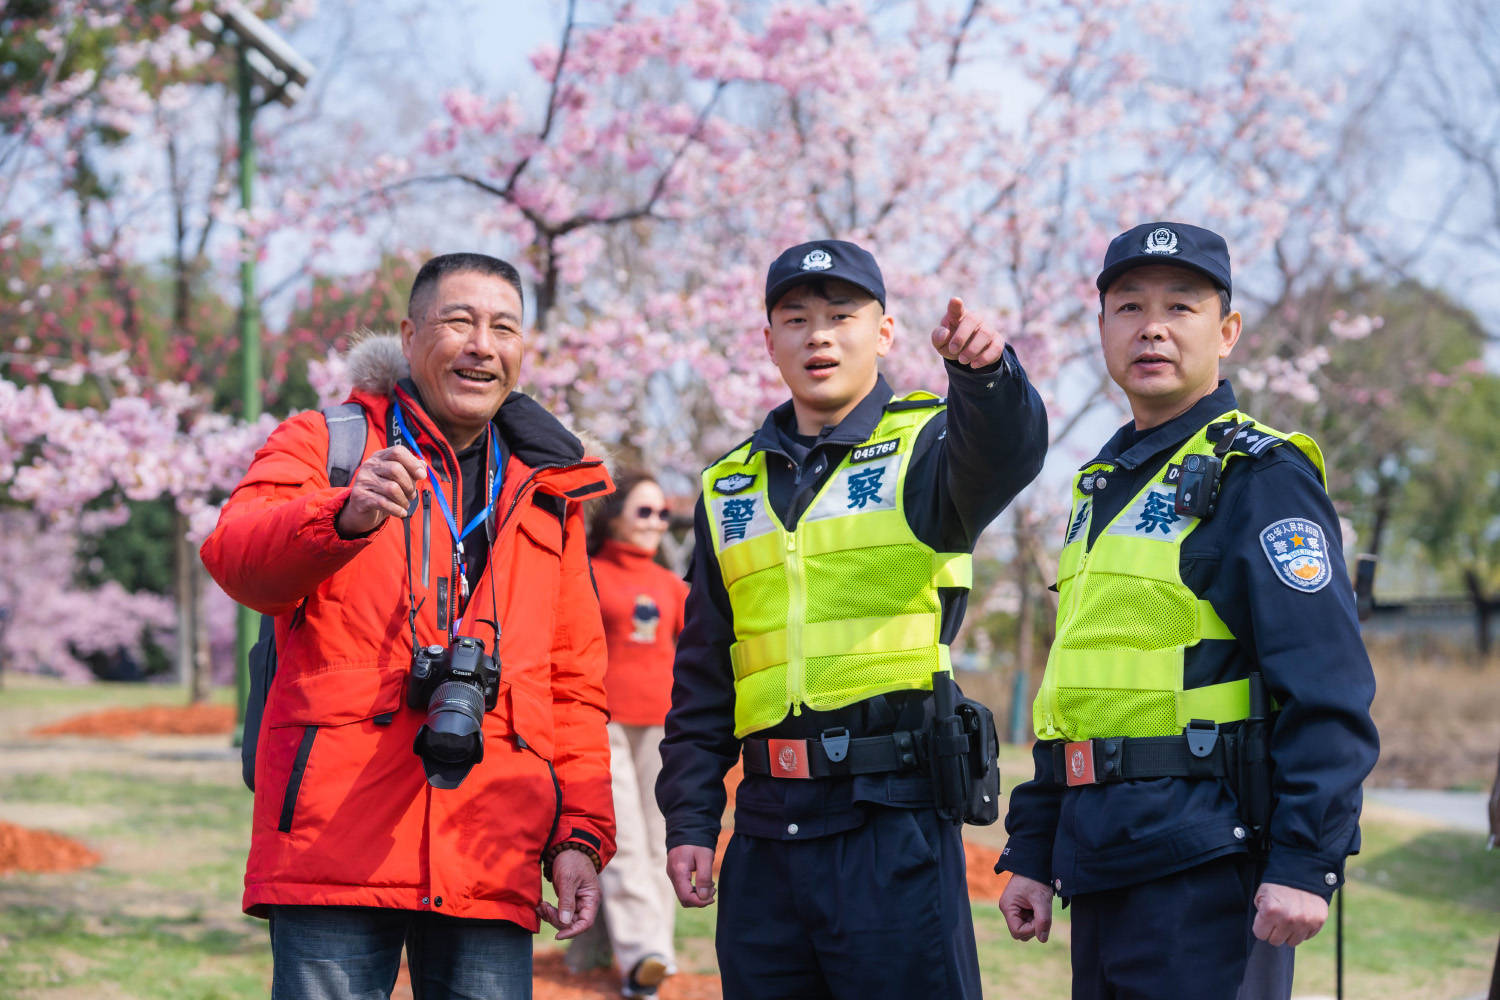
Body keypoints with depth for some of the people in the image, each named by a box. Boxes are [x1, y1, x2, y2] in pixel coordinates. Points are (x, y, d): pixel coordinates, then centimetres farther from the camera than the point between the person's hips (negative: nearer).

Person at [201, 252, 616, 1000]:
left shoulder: (546, 493, 22)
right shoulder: (322, 444, 8)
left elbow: (575, 682, 21)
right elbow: (236, 555, -12)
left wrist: (581, 832, 9)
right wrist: (347, 516, -33)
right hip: (334, 847, -3)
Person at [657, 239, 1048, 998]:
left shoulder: (924, 445, 3)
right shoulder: (730, 491, 16)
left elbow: (1003, 453, -23)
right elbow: (701, 675, 18)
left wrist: (984, 372, -44)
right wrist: (689, 818, 11)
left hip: (894, 821, -5)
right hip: (770, 827, 5)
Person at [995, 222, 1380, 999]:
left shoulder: (1260, 476, -7)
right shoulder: (1103, 485, 18)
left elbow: (1328, 689, -15)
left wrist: (1306, 862, -22)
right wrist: (1031, 851, 18)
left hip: (1208, 860, -8)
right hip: (1102, 865, 8)